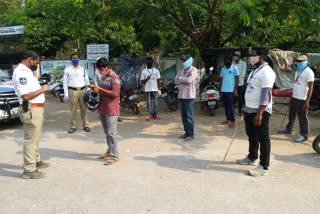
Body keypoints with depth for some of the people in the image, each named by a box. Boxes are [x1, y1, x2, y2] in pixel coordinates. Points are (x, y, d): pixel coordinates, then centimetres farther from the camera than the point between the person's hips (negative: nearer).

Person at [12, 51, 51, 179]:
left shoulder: (26, 72, 16)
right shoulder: (21, 73, -17)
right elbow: (25, 96, -25)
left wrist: (42, 88, 12)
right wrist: (42, 90, -16)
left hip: (36, 109, 11)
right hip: (31, 110, -11)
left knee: (34, 138, 22)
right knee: (31, 139, -4)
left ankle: (36, 161, 38)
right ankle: (29, 170, 5)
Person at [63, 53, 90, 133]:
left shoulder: (83, 69, 12)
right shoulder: (67, 69, 6)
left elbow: (87, 81, 15)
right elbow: (65, 82, 5)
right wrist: (66, 94, -2)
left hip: (83, 90, 2)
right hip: (72, 91, -2)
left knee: (84, 109, 4)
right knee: (73, 110, 0)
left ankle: (85, 125, 15)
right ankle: (73, 126, 11)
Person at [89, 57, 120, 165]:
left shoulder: (114, 77, -12)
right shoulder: (104, 77, 17)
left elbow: (115, 93, -21)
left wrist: (100, 89, -19)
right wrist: (95, 88, 8)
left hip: (111, 110, -9)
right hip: (102, 109, 9)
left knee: (111, 133, -6)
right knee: (107, 132, 16)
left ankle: (114, 156, 0)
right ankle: (109, 152, 27)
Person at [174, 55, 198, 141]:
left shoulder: (193, 70, -5)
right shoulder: (181, 70, 16)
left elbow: (189, 80, -21)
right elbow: (176, 81, 6)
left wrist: (180, 78, -5)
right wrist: (185, 79, -8)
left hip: (189, 96, -7)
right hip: (182, 95, 7)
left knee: (189, 116, -6)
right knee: (183, 115, 10)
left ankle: (191, 134, 0)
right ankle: (186, 132, 20)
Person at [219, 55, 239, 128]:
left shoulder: (234, 68, -1)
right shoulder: (222, 69, 13)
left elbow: (237, 79, -4)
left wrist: (235, 90, -11)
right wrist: (220, 90, 12)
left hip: (230, 90, -5)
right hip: (223, 90, 5)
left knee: (231, 106, -6)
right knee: (225, 106, 10)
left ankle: (233, 121, 0)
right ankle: (228, 119, 20)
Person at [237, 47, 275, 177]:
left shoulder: (266, 72, -17)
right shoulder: (255, 70, 15)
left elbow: (266, 95, -23)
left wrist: (259, 114, -27)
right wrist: (245, 107, 20)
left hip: (260, 111, -10)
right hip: (249, 109, 10)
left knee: (263, 139, -2)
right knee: (252, 136, 20)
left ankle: (264, 167, 5)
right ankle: (252, 158, 37)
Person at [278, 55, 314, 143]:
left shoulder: (308, 72, -14)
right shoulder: (298, 71, 14)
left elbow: (311, 87, -17)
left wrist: (307, 101, -22)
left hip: (302, 99, -9)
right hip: (294, 98, 9)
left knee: (302, 118, -1)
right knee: (291, 115, 20)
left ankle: (304, 136, 10)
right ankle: (288, 129, 36)